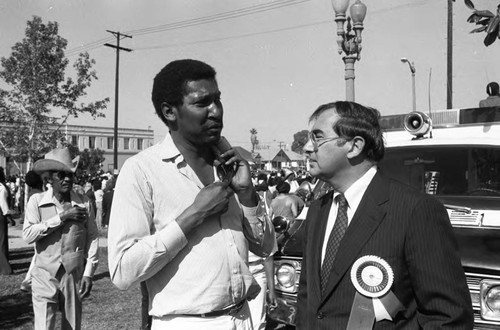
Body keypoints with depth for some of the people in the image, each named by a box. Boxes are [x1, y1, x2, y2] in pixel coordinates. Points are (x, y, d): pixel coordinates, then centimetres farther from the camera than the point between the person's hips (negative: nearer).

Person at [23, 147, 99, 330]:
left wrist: (88, 273, -1)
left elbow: (92, 238, 2)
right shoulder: (37, 201, -2)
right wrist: (61, 217, -16)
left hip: (74, 276, 1)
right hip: (45, 275, -1)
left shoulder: (83, 202, -1)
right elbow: (28, 235, -12)